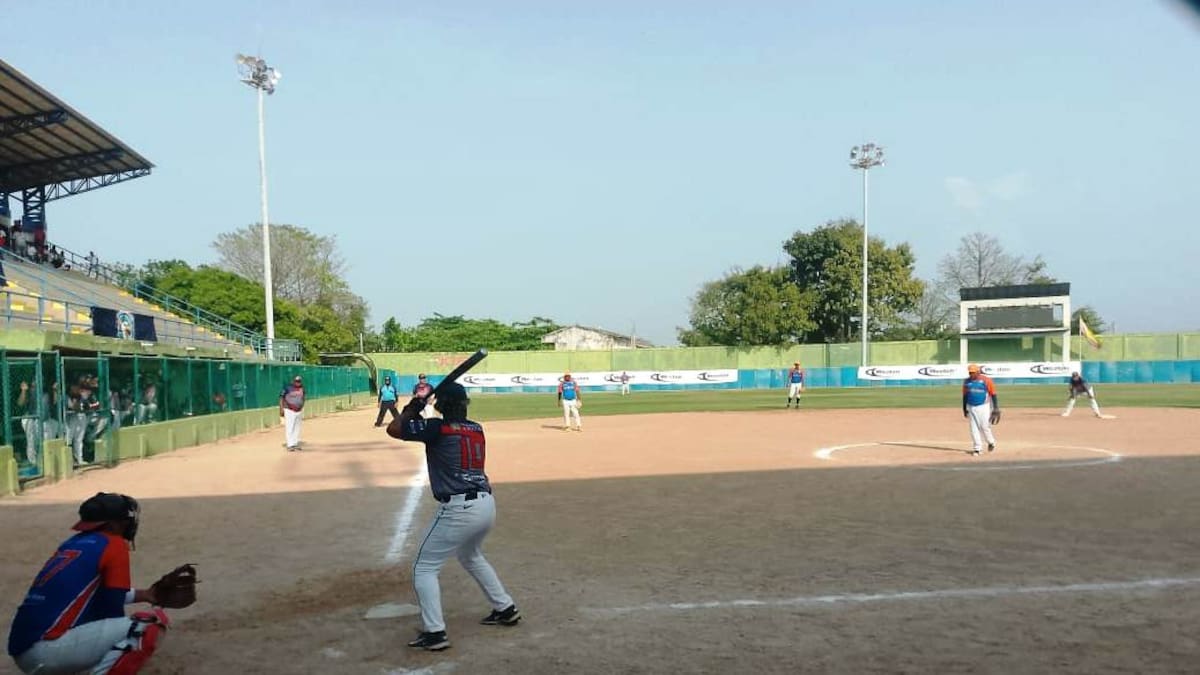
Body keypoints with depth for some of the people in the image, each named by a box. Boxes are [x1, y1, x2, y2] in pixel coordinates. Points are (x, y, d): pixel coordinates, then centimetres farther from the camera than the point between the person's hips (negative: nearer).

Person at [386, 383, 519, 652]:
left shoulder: (437, 428, -8)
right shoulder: (477, 429, 11)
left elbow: (393, 429, -4)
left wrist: (411, 410, 13)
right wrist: (419, 418, 22)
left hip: (458, 509, -7)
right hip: (486, 505, 7)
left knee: (424, 567, 6)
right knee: (471, 557, 33)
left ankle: (435, 632, -2)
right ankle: (505, 609, 37)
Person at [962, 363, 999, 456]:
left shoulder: (986, 380, -9)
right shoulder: (966, 382, 4)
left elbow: (993, 394, -6)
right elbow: (965, 395, 13)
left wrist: (996, 408, -9)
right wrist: (964, 409, 13)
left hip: (983, 407, -4)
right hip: (971, 407, 4)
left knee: (984, 426, -3)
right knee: (974, 428, 2)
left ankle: (991, 442, 25)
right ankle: (977, 448, 8)